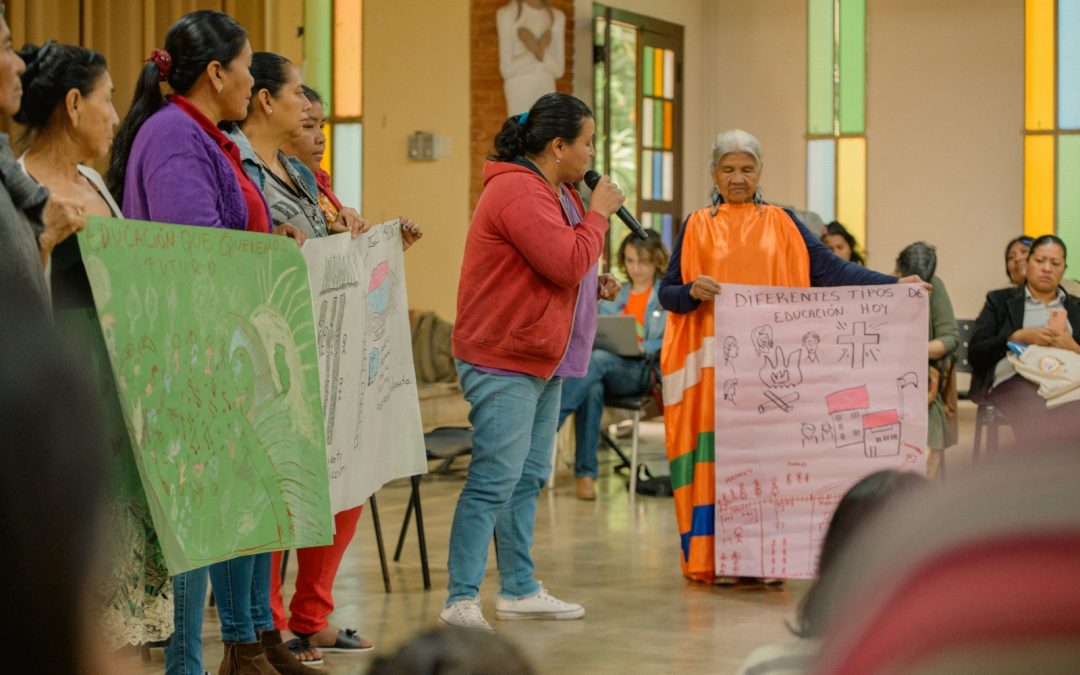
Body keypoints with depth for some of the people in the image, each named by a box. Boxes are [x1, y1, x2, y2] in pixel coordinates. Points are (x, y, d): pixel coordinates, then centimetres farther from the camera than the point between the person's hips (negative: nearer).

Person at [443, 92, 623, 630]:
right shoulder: (519, 192, -19)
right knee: (494, 481, -12)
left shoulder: (552, 191, 17)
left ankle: (519, 589, 25)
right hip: (504, 362, -11)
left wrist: (594, 284, 8)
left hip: (542, 360, 11)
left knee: (529, 479, 16)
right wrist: (598, 214, -12)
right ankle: (461, 601, -9)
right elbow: (567, 262, -25)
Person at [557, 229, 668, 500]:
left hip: (641, 371, -3)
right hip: (606, 366, 3)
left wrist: (643, 348, -18)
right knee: (592, 388, -37)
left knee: (598, 359, -37)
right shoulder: (618, 293, 25)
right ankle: (585, 473, -36)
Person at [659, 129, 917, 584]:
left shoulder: (781, 224, 10)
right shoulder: (697, 226, 9)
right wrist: (693, 292, -17)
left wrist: (893, 285, -9)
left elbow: (829, 268, 1)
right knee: (718, 450, -4)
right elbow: (667, 293, 5)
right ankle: (716, 557, 1)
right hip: (714, 361, -1)